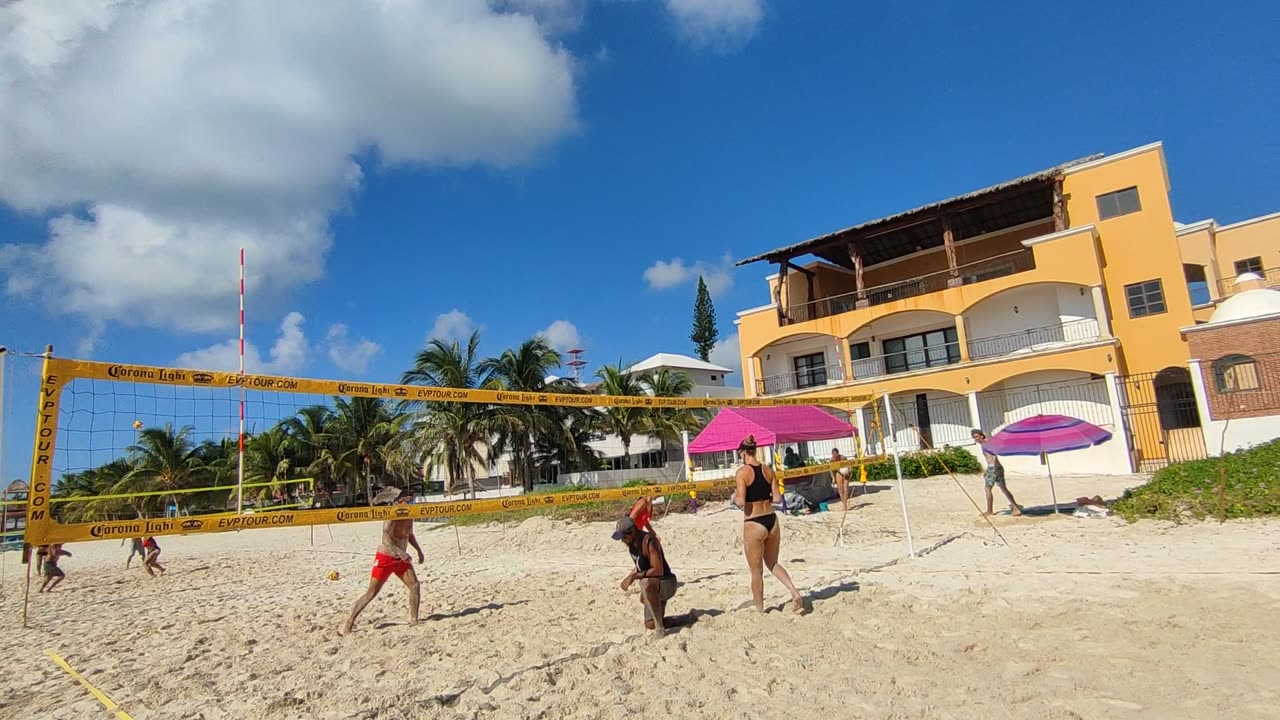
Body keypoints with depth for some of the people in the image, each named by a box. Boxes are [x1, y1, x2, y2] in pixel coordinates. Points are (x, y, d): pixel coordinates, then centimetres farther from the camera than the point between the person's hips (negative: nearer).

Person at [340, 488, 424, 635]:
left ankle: (414, 620, 4)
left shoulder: (409, 517, 1)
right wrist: (400, 552, -47)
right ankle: (349, 623, 8)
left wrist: (419, 551, 16)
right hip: (385, 558, -6)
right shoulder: (392, 517, -21)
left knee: (415, 586, -5)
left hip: (401, 558, 6)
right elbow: (386, 540, -35)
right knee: (371, 593, -3)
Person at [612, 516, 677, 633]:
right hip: (653, 587, 8)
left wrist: (634, 576, -31)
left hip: (667, 583, -8)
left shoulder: (649, 541, -27)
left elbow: (658, 571, -33)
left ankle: (659, 622, -26)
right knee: (650, 626, 4)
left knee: (646, 583, -41)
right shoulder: (630, 543, 0)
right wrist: (629, 577, 3)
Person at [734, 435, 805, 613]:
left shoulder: (742, 472, -13)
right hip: (772, 520, 6)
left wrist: (734, 497, 2)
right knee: (772, 563, 24)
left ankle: (760, 611, 22)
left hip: (754, 524, -5)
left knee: (756, 571, 11)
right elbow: (777, 498, 3)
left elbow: (741, 502, -18)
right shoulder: (768, 471, 3)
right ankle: (795, 593, 6)